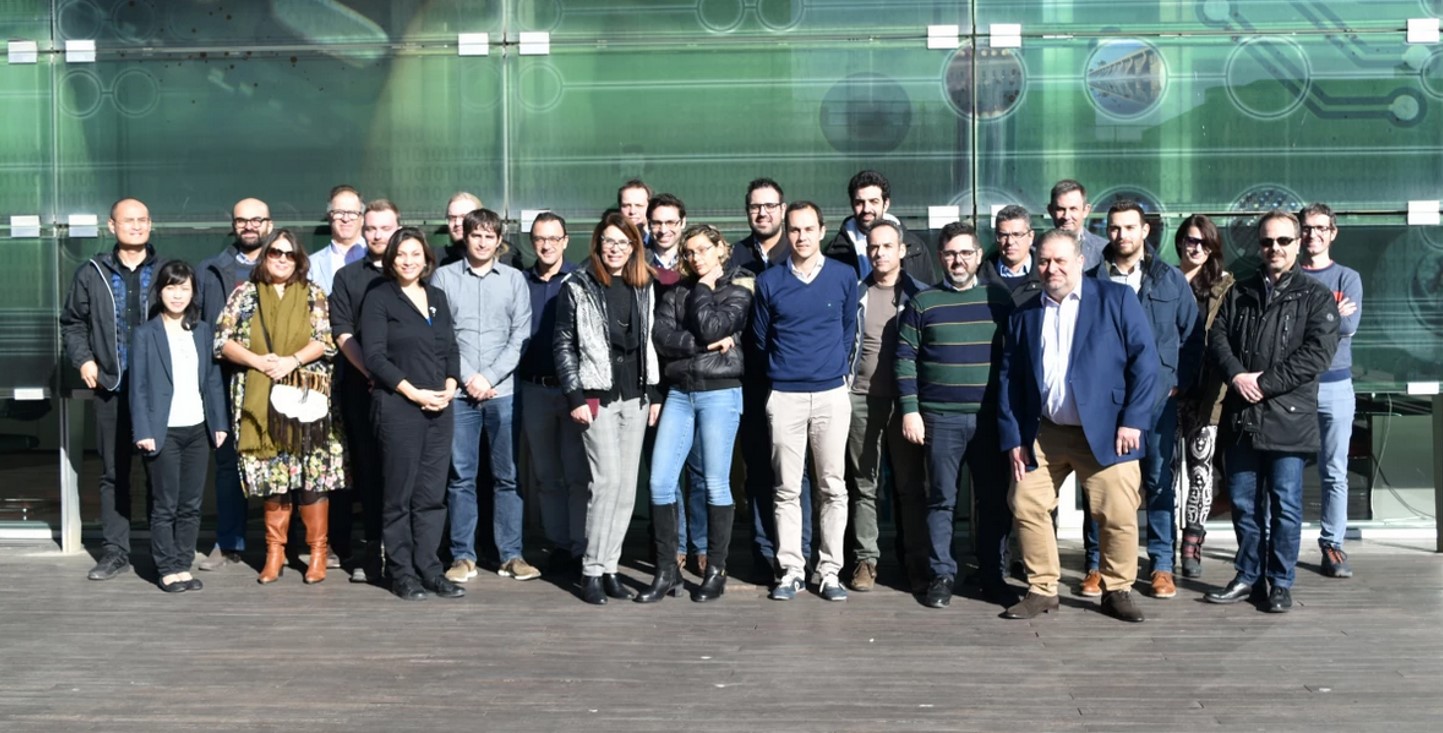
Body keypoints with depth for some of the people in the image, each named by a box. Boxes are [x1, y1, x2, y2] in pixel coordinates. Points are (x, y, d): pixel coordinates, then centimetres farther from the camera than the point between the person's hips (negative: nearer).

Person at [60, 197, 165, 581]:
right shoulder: (91, 274, 8)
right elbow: (72, 323, 16)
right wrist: (83, 359, 2)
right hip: (111, 389, 1)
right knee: (113, 472, 7)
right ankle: (115, 550, 14)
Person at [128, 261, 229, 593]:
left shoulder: (203, 331, 10)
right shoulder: (145, 334, -1)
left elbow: (213, 380, 10)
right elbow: (138, 388, -4)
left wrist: (220, 423, 5)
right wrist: (143, 432, -10)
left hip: (198, 429, 4)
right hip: (164, 431, -4)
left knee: (191, 506, 7)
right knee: (165, 506, 2)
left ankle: (184, 566, 14)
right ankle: (168, 569, 10)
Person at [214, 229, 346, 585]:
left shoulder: (313, 294, 8)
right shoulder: (245, 294, 9)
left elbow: (327, 340, -1)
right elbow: (222, 340, 4)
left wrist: (292, 361, -14)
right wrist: (256, 360, -10)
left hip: (305, 397, -1)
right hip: (260, 399, 1)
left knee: (312, 473, -4)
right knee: (272, 474, 3)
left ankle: (318, 551, 5)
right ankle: (275, 550, 14)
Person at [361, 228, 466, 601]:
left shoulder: (437, 297, 15)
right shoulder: (379, 299, -1)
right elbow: (374, 356, -8)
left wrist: (450, 386, -3)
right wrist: (413, 392, -13)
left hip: (440, 407, 5)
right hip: (398, 406, -5)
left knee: (433, 494, 6)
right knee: (399, 494, 1)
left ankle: (429, 568, 13)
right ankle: (402, 572, 9)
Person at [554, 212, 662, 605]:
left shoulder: (643, 288, 11)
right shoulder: (578, 288, -2)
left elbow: (649, 343, 14)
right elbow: (564, 344, -3)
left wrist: (653, 392, 9)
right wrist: (575, 397, -9)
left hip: (635, 397, 5)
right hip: (598, 396, -5)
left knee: (627, 486, 4)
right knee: (608, 481, -11)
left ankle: (609, 567, 13)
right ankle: (592, 571, -1)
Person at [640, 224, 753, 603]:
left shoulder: (738, 290, 4)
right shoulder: (676, 292, 15)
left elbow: (711, 328, -14)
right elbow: (660, 337, -1)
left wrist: (703, 289, 0)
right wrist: (702, 345, -12)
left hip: (720, 392, -4)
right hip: (679, 392, 4)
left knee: (716, 485, -1)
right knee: (660, 482, -3)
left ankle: (716, 571, 12)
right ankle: (666, 571, 7)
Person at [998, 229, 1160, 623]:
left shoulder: (1116, 298, 1)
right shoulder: (1023, 315, 11)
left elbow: (1144, 360, -4)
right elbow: (1008, 379, 10)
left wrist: (1133, 420, -11)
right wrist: (1013, 438, 3)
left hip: (1105, 432, -3)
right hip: (1042, 434, 4)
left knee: (1118, 514, -4)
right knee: (1026, 506, 1)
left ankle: (1117, 591, 17)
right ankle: (1042, 590, 17)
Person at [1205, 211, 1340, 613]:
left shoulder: (1316, 297, 2)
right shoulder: (1239, 293, 16)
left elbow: (1317, 353, -9)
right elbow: (1217, 338, 7)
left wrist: (1265, 383, -14)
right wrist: (1237, 375, -11)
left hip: (1288, 417, -4)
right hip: (1241, 416, 4)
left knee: (1285, 505, 2)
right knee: (1243, 502, 10)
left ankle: (1281, 583, 14)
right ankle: (1249, 576, 23)